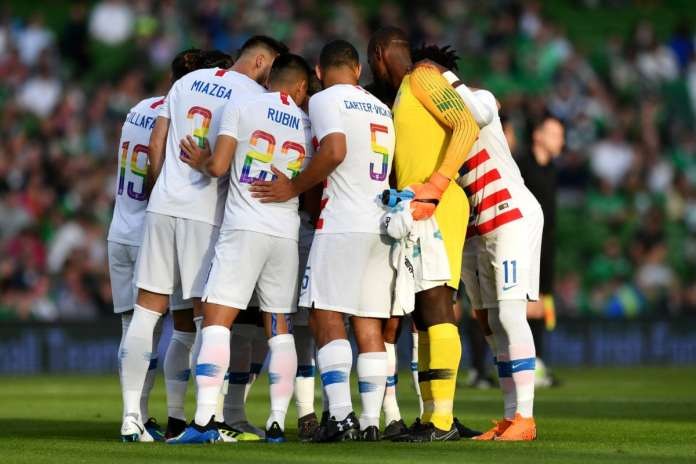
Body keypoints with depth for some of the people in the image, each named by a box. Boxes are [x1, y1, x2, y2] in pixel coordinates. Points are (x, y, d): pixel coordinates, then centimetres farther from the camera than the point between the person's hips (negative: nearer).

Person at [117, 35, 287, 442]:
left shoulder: (187, 83, 15)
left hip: (163, 205, 5)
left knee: (147, 310, 5)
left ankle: (132, 414, 2)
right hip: (207, 211, -5)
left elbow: (156, 146, 15)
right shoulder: (255, 96, -2)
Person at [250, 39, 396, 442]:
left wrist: (294, 188, -9)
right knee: (370, 324, 6)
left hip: (343, 224, -7)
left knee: (327, 317, -8)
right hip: (382, 226, 7)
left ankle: (341, 415, -20)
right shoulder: (382, 110, 21)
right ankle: (371, 420, 3)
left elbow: (335, 152, -18)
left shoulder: (325, 101, -2)